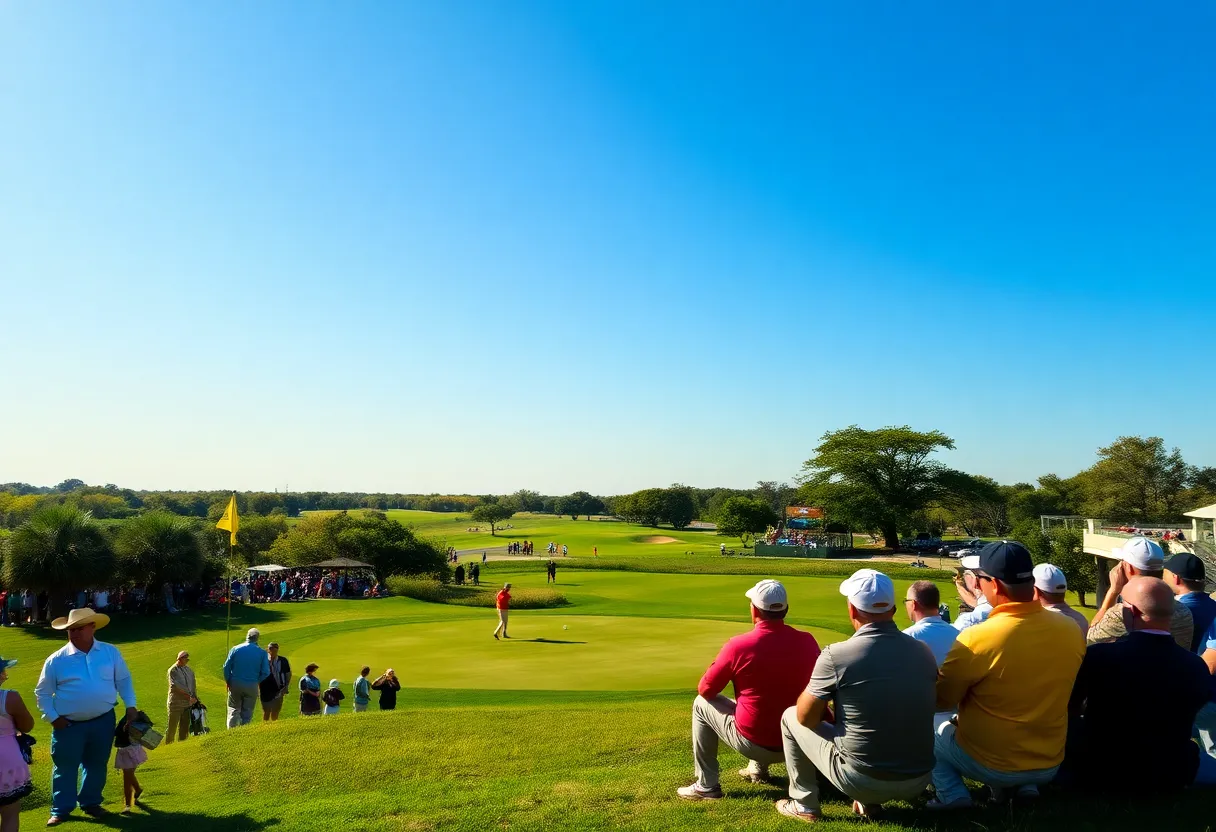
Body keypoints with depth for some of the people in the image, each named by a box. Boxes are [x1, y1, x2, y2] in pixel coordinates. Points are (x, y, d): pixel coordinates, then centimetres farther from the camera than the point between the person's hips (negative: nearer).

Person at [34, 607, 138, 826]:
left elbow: (123, 680, 6)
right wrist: (53, 717, -5)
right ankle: (60, 810, 22)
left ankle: (91, 803, 31)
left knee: (97, 765, 14)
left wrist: (130, 706, -1)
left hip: (103, 721, 2)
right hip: (68, 724, -2)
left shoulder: (111, 652, -2)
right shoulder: (56, 660, -7)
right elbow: (42, 692, 3)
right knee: (65, 767, 6)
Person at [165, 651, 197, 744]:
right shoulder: (173, 670, -8)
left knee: (185, 726, 10)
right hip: (176, 703, -6)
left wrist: (194, 697, 3)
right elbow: (176, 686, -16)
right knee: (172, 726, 0)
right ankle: (168, 745, 9)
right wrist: (189, 696, -18)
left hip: (188, 703, 6)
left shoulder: (189, 670, 13)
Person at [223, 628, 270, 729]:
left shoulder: (236, 649, -1)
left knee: (233, 710, 10)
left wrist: (228, 681, 10)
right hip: (252, 686, 0)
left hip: (235, 684, 1)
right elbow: (265, 672, -5)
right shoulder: (262, 653, -2)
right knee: (247, 713, 7)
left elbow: (226, 667, -2)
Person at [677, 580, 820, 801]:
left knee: (701, 704, 18)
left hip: (753, 742, -4)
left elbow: (705, 690, -2)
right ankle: (759, 767, 39)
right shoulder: (808, 642, -8)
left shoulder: (738, 645, -18)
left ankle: (706, 785, 18)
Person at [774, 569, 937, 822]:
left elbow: (806, 718, -5)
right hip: (919, 781, 5)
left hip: (861, 780, -4)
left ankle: (805, 805, 21)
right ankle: (869, 803, 26)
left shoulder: (836, 654, -16)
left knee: (790, 717, 15)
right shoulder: (923, 652, -2)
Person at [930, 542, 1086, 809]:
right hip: (1049, 764, 5)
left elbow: (940, 701, -12)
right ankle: (1026, 785, 13)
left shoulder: (976, 638, -26)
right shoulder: (1070, 629, -11)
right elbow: (1054, 692, 8)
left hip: (989, 765, -4)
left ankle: (953, 795, 2)